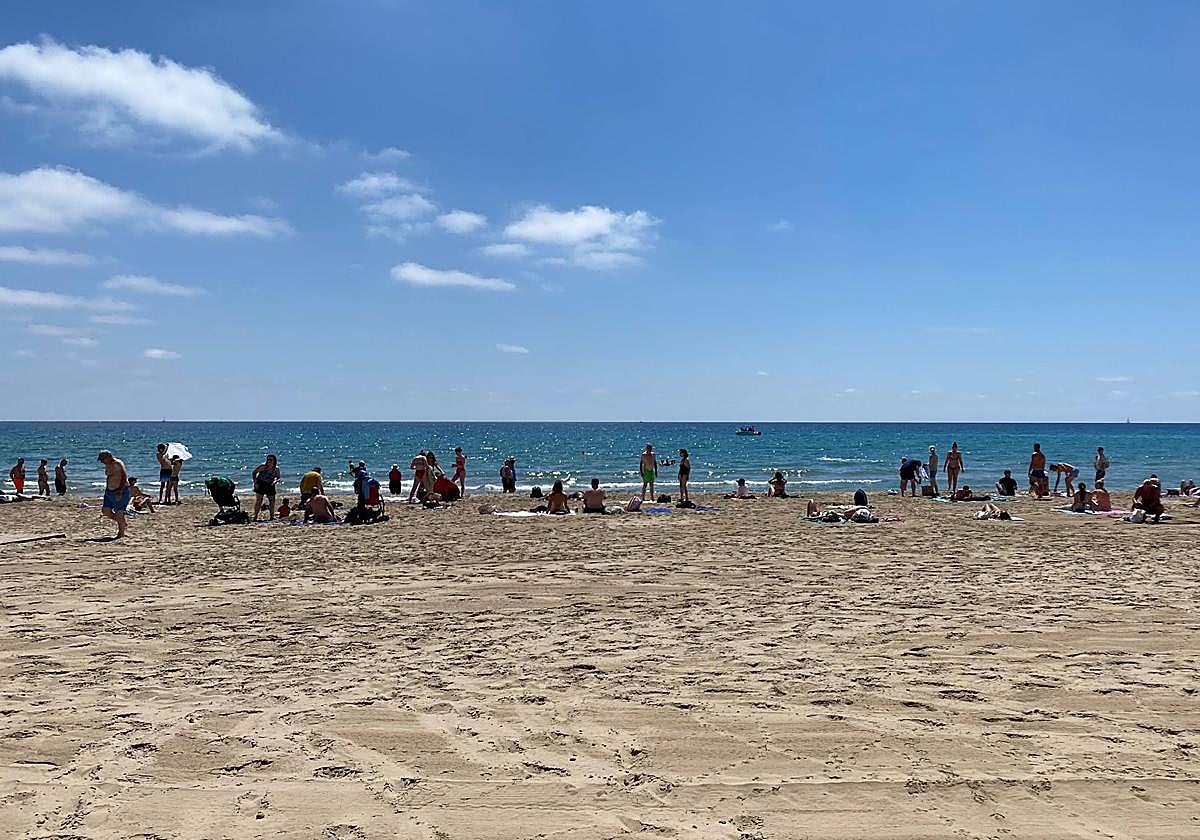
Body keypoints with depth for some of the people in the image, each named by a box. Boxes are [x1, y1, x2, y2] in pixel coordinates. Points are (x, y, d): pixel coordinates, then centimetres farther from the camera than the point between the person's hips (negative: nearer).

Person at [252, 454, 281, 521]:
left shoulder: (276, 469, -9)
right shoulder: (263, 466, -18)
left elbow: (278, 477, 5)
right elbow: (254, 473, -8)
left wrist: (275, 481, -18)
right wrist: (255, 482, -14)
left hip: (270, 485, 4)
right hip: (260, 485, -4)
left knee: (272, 501, 5)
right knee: (258, 501, -6)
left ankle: (272, 516, 18)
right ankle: (255, 516, 0)